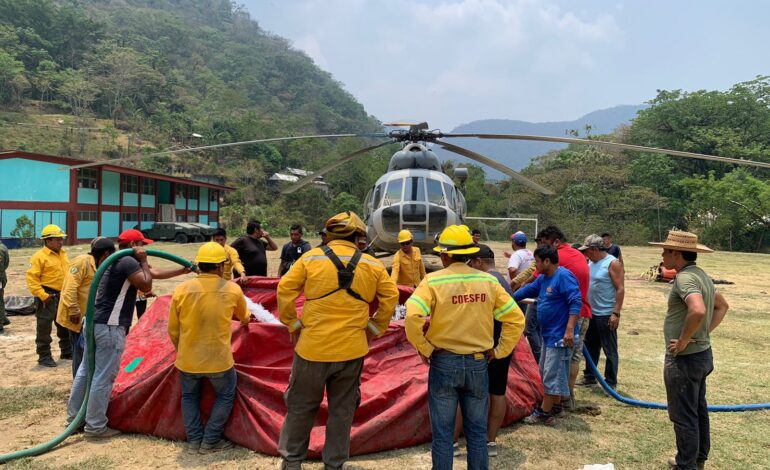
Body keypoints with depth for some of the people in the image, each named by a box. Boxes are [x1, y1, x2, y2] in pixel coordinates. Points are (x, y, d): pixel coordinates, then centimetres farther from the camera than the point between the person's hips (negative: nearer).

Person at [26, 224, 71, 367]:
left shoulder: (63, 254, 11)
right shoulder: (39, 256, -14)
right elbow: (31, 278, -18)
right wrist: (42, 295, -22)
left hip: (63, 295, 8)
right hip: (48, 296, -8)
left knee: (65, 325, 16)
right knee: (44, 327, 1)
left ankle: (67, 352, 29)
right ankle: (44, 356, 11)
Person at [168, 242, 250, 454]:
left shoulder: (182, 289, -7)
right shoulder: (232, 290, -7)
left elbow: (173, 330, 2)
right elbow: (244, 317, 15)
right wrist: (245, 321, 40)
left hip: (187, 360, 2)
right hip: (219, 359, -2)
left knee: (189, 396, 25)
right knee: (225, 396, 21)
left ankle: (193, 441, 27)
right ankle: (210, 441, 22)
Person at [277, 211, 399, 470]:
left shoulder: (311, 258, -5)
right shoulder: (372, 264, 1)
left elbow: (285, 289, -6)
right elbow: (390, 296, 3)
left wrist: (292, 324, 4)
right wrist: (374, 328, 11)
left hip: (313, 346, -1)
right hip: (352, 348, 1)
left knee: (301, 404, 16)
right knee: (342, 408, 16)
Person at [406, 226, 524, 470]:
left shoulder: (433, 281, -11)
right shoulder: (488, 281, -1)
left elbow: (412, 318, -23)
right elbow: (516, 319, 0)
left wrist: (424, 349, -9)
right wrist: (499, 351, 7)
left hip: (444, 363, -3)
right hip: (478, 364, 3)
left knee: (442, 434, 9)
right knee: (477, 432, 15)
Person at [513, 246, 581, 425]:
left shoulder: (564, 276, -19)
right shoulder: (543, 278, 10)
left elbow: (576, 303, -24)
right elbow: (528, 290, 22)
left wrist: (570, 330, -29)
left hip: (560, 336, -10)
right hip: (549, 335, 10)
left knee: (552, 375, -2)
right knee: (548, 372, 19)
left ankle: (544, 413, 6)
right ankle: (555, 405, 32)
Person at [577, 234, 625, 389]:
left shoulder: (613, 263, -13)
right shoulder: (590, 263, 9)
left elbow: (620, 289, -16)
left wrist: (616, 313, -20)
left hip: (606, 315, -8)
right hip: (591, 313, 8)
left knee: (610, 350, 2)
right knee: (590, 347, 18)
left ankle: (611, 383, 11)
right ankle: (589, 376, 31)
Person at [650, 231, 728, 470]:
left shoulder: (685, 278, -23)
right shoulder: (701, 275, 9)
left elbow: (698, 310, -40)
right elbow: (722, 306, 23)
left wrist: (685, 339, -26)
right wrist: (705, 331, 13)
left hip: (684, 359, -10)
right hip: (702, 354, 10)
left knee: (684, 416, 3)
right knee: (698, 410, 22)